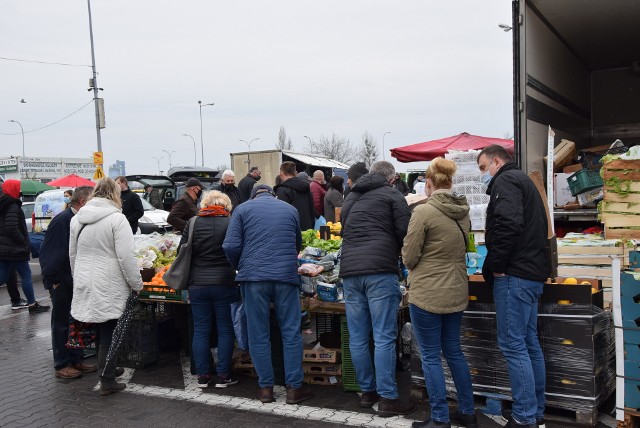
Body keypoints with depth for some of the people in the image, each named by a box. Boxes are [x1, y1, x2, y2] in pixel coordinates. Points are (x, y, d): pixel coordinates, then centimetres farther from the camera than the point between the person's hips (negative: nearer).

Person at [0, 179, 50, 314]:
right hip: (14, 248, -9)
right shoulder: (13, 206, -15)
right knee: (26, 275, 2)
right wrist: (25, 243, -14)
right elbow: (12, 228, -23)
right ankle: (32, 305, 10)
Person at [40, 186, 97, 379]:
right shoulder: (62, 221, -19)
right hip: (62, 283, -8)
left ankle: (76, 360, 27)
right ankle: (62, 365, 15)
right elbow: (49, 253, -20)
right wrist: (53, 280, -17)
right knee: (62, 323, 4)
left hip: (78, 281, 8)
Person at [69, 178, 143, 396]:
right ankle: (107, 381, 8)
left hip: (85, 285, 6)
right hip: (109, 287, -6)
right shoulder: (117, 218, -13)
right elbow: (126, 256, -16)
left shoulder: (77, 218, 8)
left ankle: (106, 371, 31)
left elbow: (72, 254, 15)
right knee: (109, 334, 3)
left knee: (98, 332, 18)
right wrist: (137, 284, -7)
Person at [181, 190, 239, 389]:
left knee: (200, 330, 10)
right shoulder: (231, 223, -5)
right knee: (225, 330, 8)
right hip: (225, 284, -2)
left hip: (198, 284, 2)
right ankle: (222, 376, 11)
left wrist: (186, 282, 15)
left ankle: (203, 376, 16)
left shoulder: (193, 224, 2)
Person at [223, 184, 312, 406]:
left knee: (258, 335, 8)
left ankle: (266, 387, 13)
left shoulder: (243, 209, 9)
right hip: (286, 276, 1)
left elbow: (231, 246, -1)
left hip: (253, 277, -1)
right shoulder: (290, 209, 16)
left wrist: (240, 267, 15)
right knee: (291, 333, 6)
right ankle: (294, 387, 9)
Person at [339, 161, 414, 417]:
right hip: (380, 270, -5)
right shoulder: (392, 195, 5)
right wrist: (399, 254, 17)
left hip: (349, 270, 6)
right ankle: (387, 398, 0)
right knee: (384, 338, -3)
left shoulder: (350, 198, 23)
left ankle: (367, 391, 20)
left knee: (357, 338, 10)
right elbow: (406, 233, -1)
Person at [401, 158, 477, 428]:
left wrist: (412, 266, 9)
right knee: (454, 352, 19)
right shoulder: (463, 212, 3)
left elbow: (409, 257, -11)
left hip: (427, 294, -7)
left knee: (430, 357, 5)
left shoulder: (424, 212, -17)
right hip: (457, 293, 7)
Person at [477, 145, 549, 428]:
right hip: (533, 272, 10)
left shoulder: (505, 181, -7)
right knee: (529, 343, 13)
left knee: (512, 345, -7)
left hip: (515, 275, -10)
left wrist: (494, 264, -15)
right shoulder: (524, 181, 24)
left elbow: (508, 224, -24)